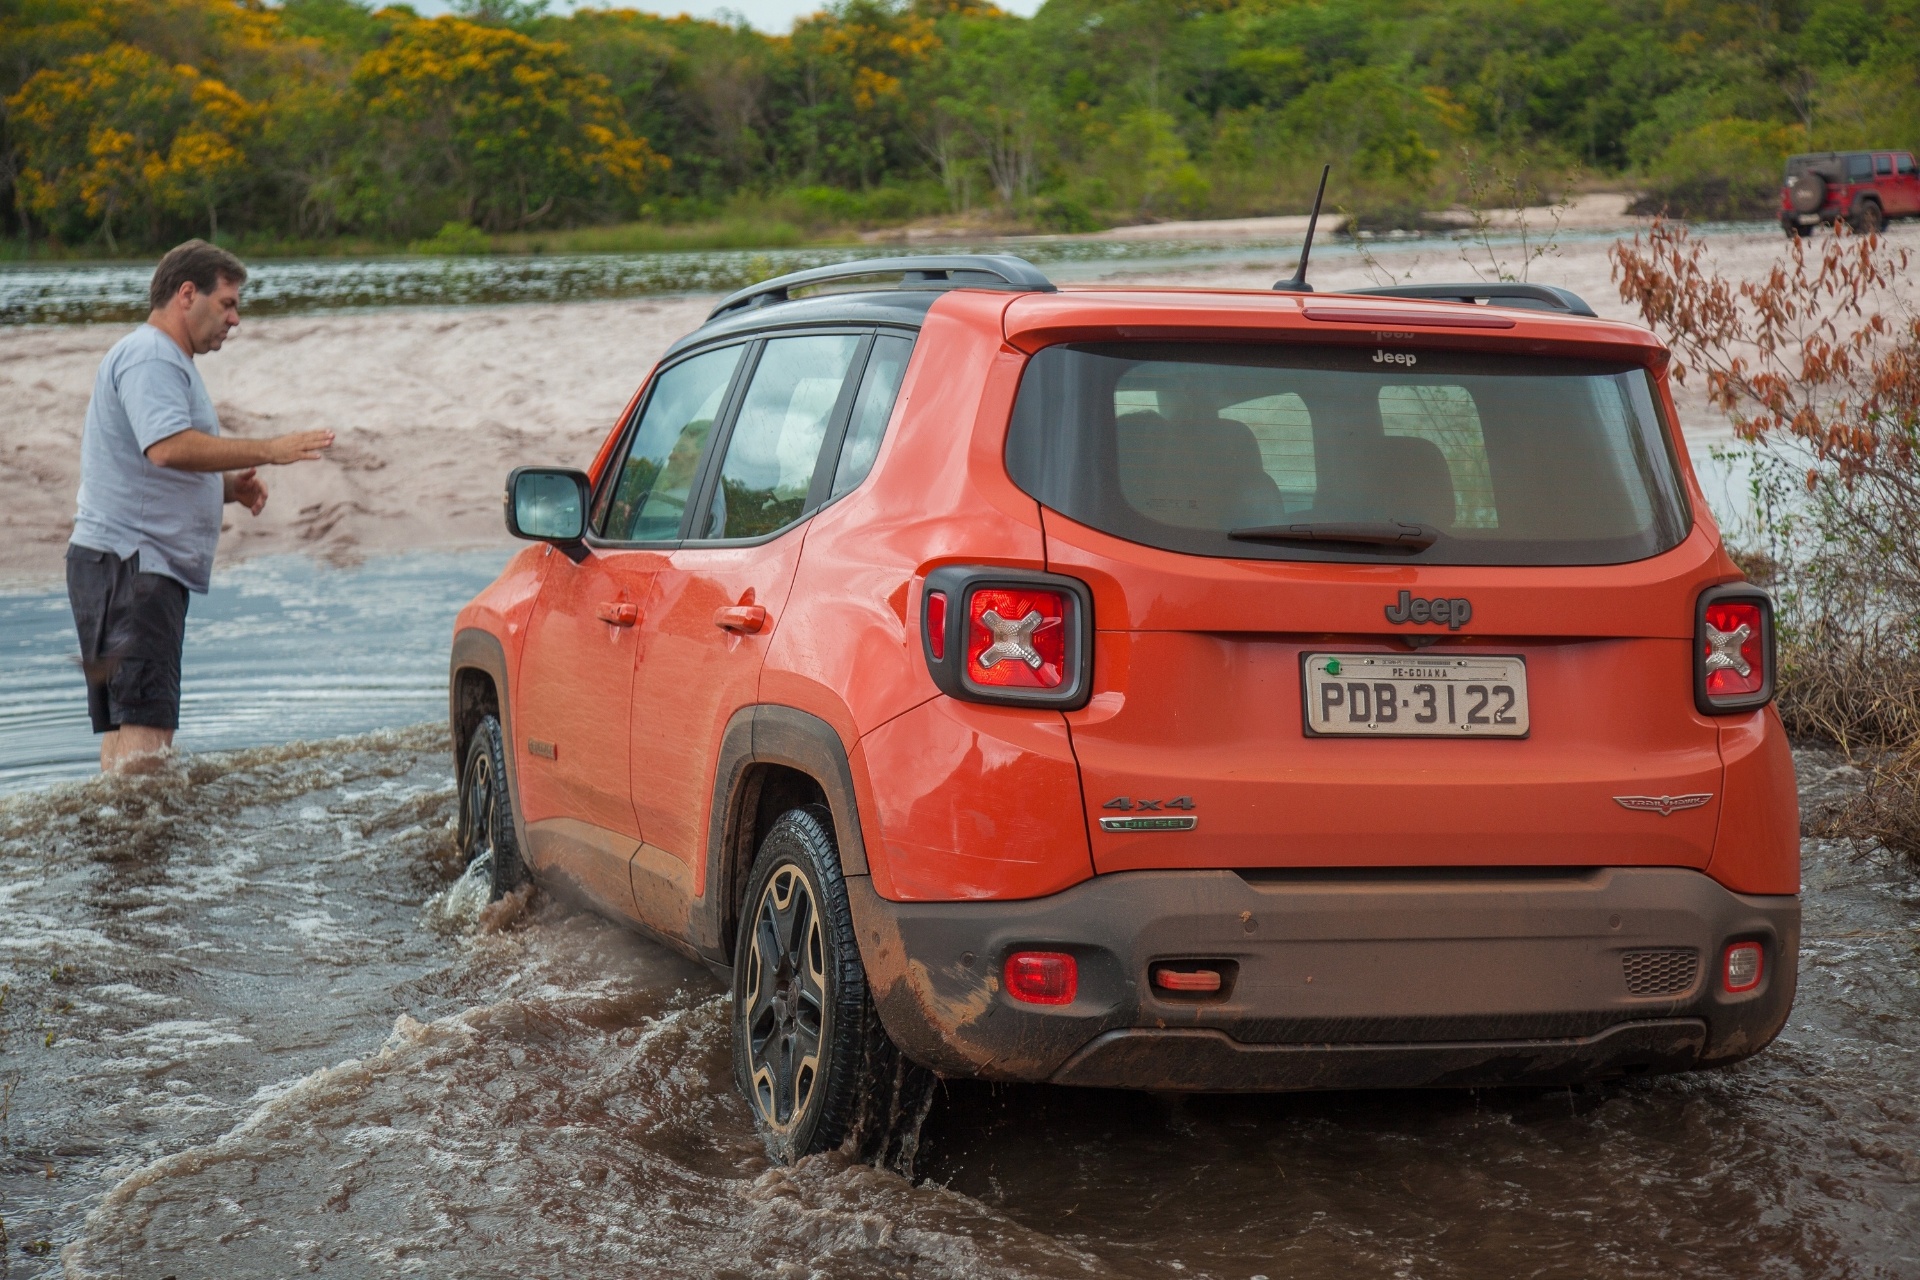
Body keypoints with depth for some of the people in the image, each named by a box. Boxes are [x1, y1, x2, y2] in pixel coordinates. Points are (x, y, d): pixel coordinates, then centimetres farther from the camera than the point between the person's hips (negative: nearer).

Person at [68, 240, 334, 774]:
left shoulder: (170, 362, 24)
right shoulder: (149, 358, -10)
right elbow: (168, 448, -27)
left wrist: (229, 486, 11)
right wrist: (268, 451, -24)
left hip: (152, 568, 11)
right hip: (125, 562, -11)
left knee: (127, 727, 8)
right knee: (144, 729, -19)